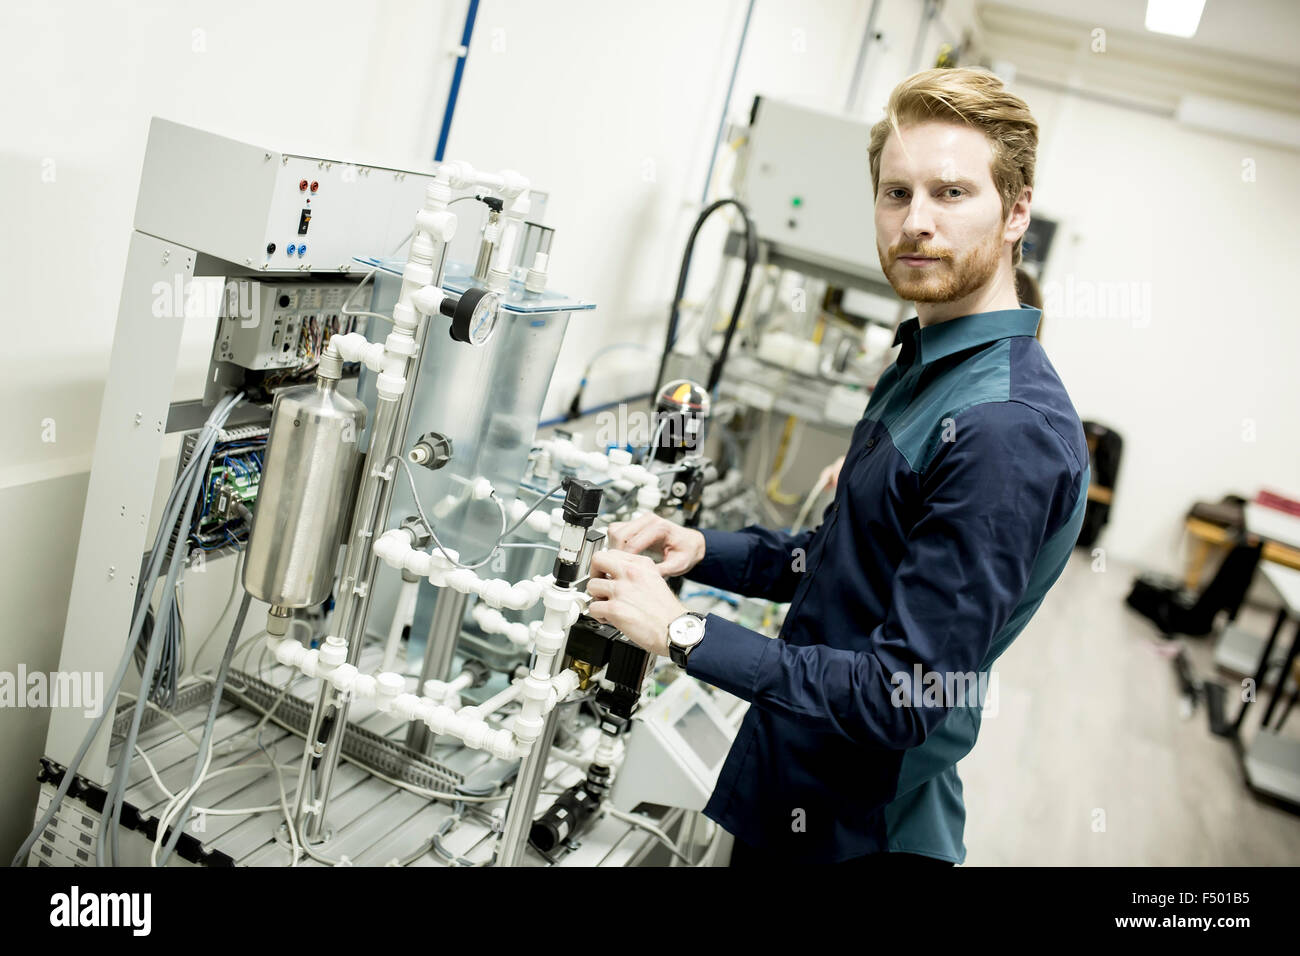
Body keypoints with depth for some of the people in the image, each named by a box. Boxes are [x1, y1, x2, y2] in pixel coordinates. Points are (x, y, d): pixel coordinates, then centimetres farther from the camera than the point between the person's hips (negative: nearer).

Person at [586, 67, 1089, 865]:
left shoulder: (1011, 428, -27)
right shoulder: (926, 366, 4)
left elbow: (905, 696, -28)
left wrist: (683, 632, -26)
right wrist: (704, 552, -2)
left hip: (857, 829, -8)